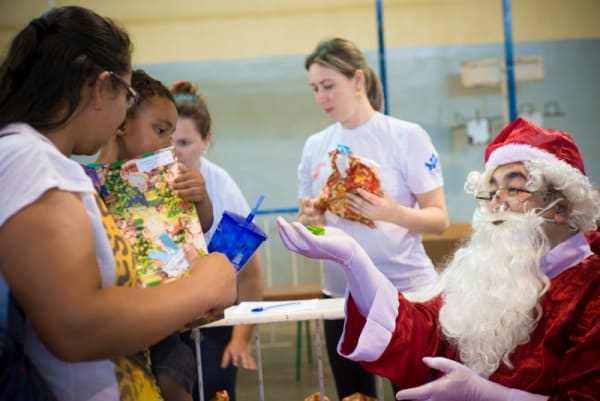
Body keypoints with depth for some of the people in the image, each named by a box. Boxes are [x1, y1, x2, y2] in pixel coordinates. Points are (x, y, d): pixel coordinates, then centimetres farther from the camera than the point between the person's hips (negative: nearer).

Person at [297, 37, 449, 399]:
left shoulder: (407, 136, -8)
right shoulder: (315, 147, 6)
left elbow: (440, 219, -9)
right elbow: (309, 222, 13)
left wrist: (393, 213, -27)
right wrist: (309, 220, -10)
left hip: (406, 292, -4)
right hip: (342, 294, 4)